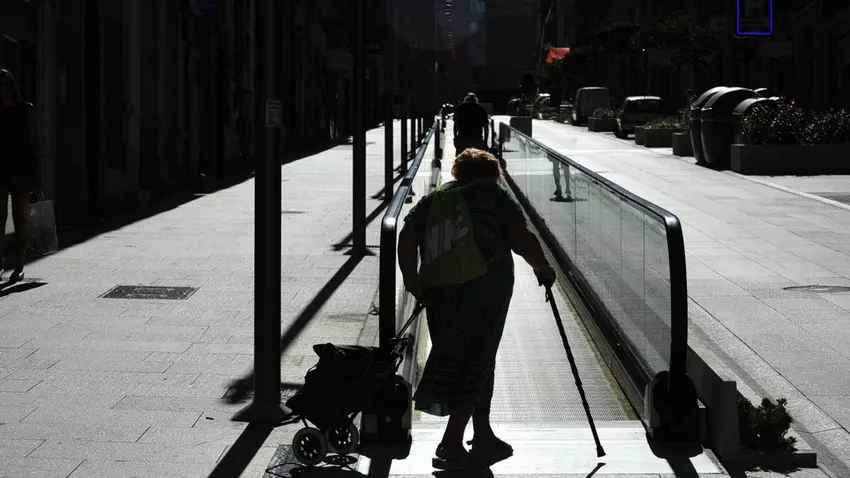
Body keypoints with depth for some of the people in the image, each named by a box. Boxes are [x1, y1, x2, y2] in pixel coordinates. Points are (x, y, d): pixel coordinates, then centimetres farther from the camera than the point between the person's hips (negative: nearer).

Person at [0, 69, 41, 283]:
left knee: (19, 218, 3)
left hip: (23, 167, -1)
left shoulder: (27, 109, 4)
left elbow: (34, 139, 4)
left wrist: (35, 167, -2)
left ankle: (20, 267, 8)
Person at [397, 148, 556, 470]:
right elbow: (522, 239, -5)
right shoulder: (494, 193, 6)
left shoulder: (433, 199, 16)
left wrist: (414, 285, 2)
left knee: (471, 360, 18)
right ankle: (451, 445, -5)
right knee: (476, 361, 2)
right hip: (486, 285, -5)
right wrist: (543, 269, 10)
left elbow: (407, 238, 2)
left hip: (441, 292, 5)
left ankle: (484, 438, 27)